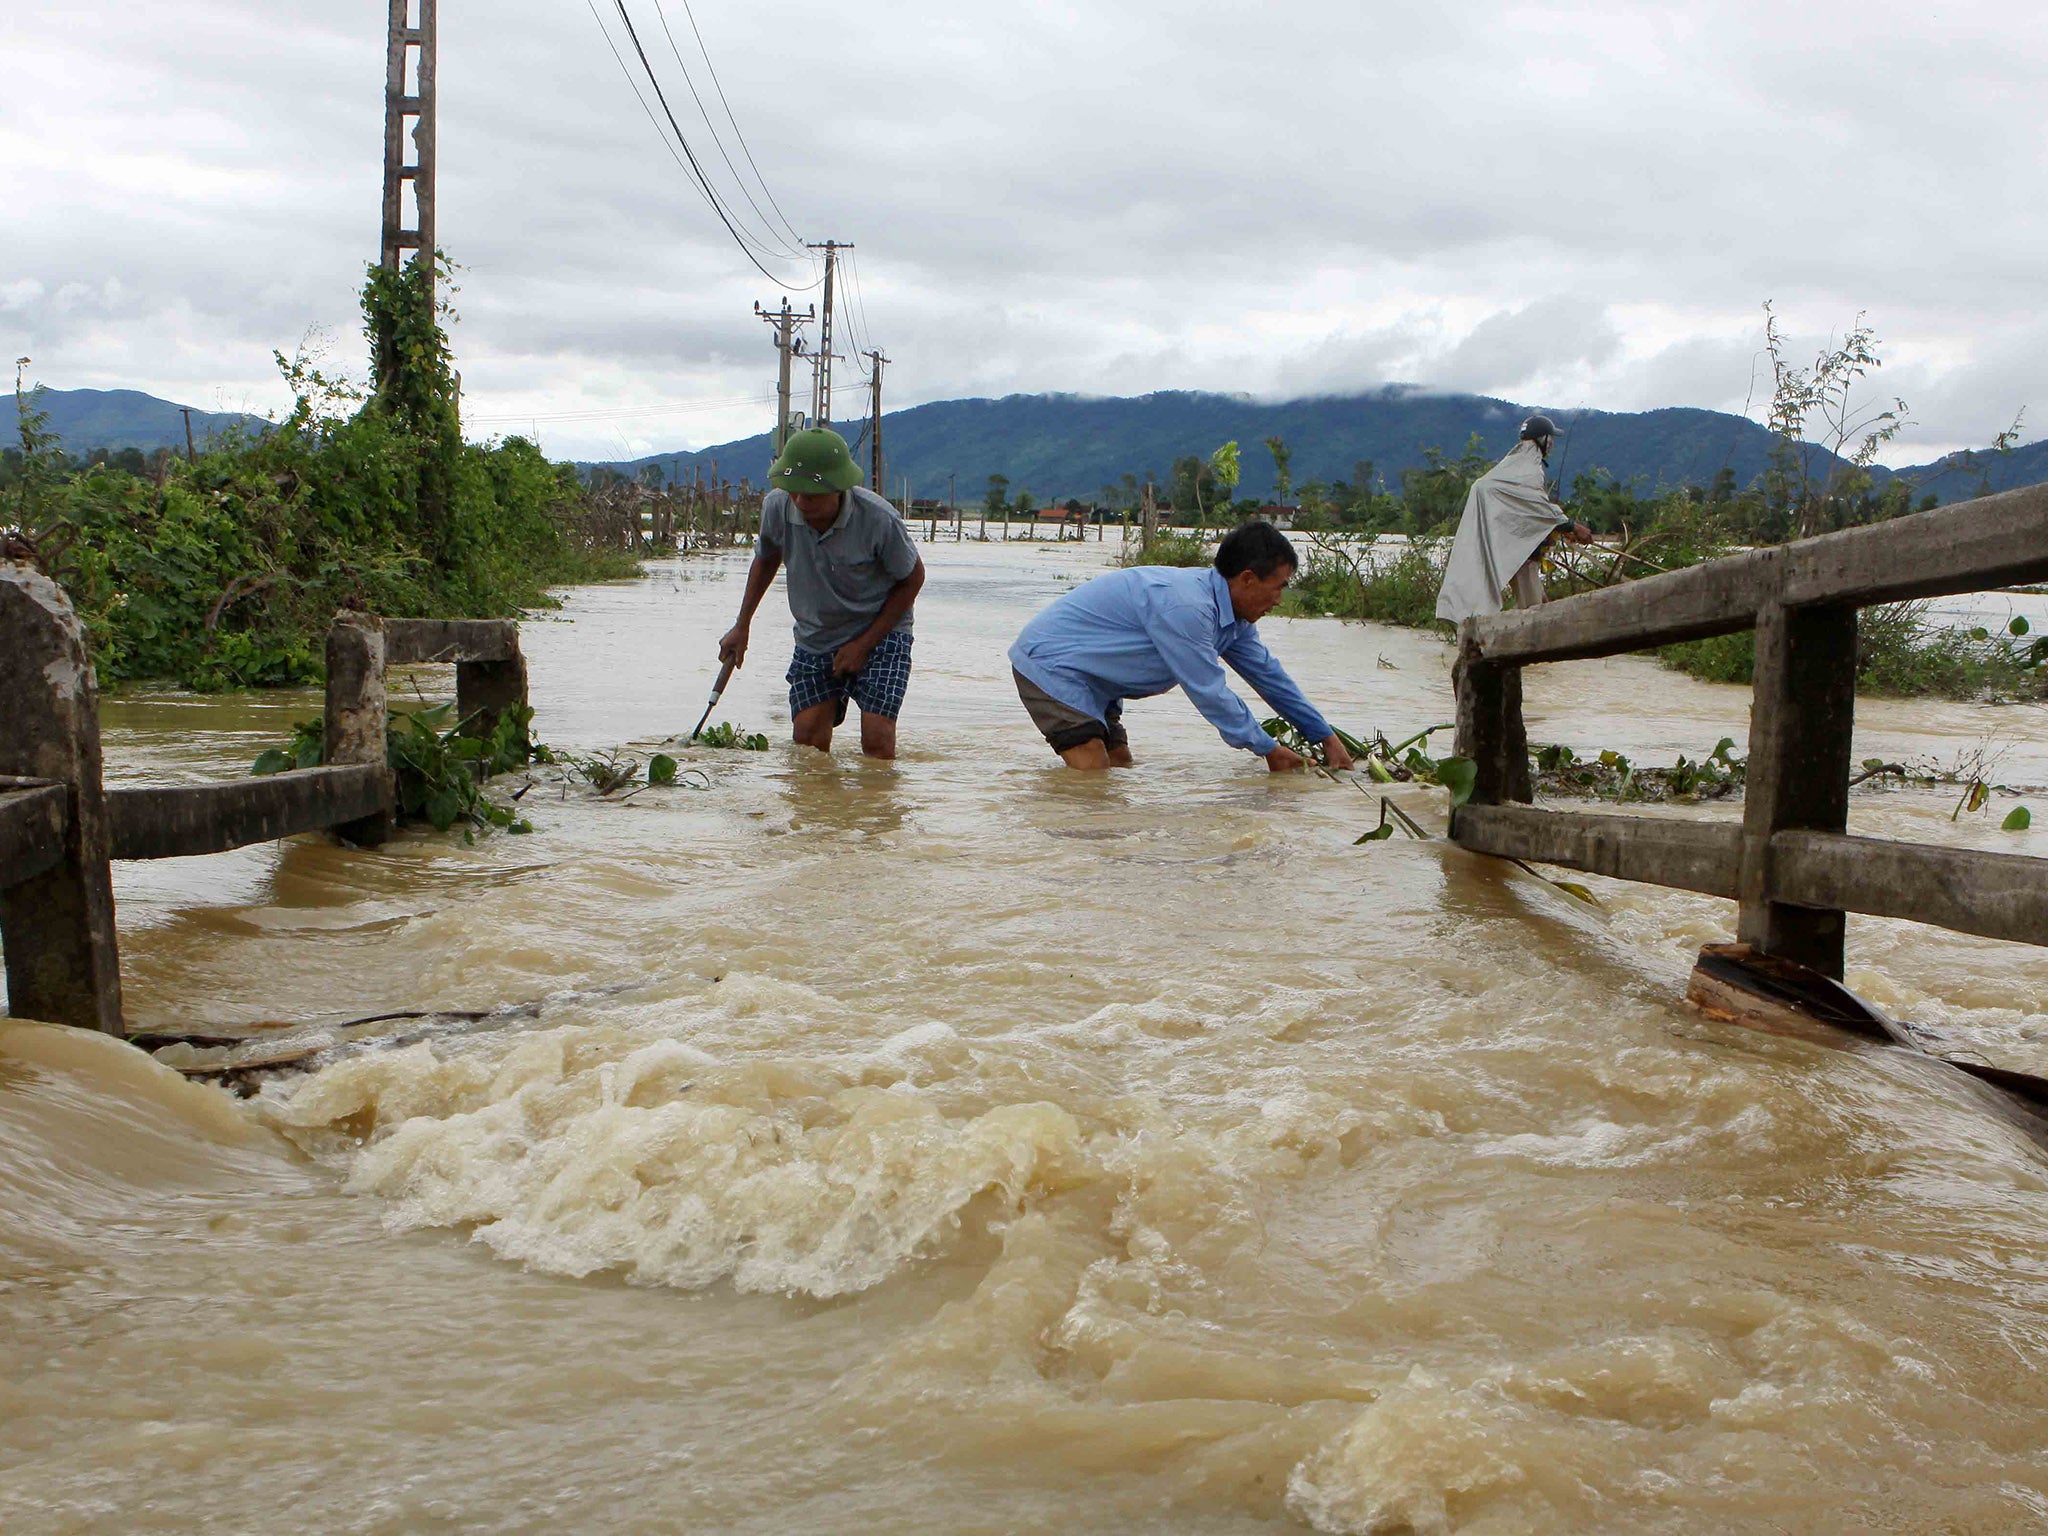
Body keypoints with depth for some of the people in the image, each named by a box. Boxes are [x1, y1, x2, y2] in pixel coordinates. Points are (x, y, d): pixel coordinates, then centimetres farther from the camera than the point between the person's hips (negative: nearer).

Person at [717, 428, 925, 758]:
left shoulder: (878, 518, -26)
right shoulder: (776, 507, -14)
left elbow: (913, 577, -8)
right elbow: (766, 558, 11)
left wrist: (863, 644, -11)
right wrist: (742, 627, 14)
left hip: (880, 632, -4)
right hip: (814, 637, 4)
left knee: (877, 738, -17)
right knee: (807, 740, -4)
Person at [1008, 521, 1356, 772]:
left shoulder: (1232, 613, 3)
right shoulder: (1184, 607, -29)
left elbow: (1268, 674, 13)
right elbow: (1209, 693, -23)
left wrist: (1326, 738, 15)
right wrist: (1269, 750, -13)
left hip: (1087, 679, 10)